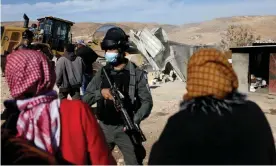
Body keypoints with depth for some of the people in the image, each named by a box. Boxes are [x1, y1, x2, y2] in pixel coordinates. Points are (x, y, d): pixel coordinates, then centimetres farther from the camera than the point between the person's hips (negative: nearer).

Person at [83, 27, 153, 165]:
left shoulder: (136, 73, -6)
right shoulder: (102, 73, 2)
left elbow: (147, 101, -6)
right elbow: (85, 99, -2)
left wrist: (135, 120, -23)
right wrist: (100, 92, -22)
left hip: (125, 129, -3)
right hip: (103, 128, 3)